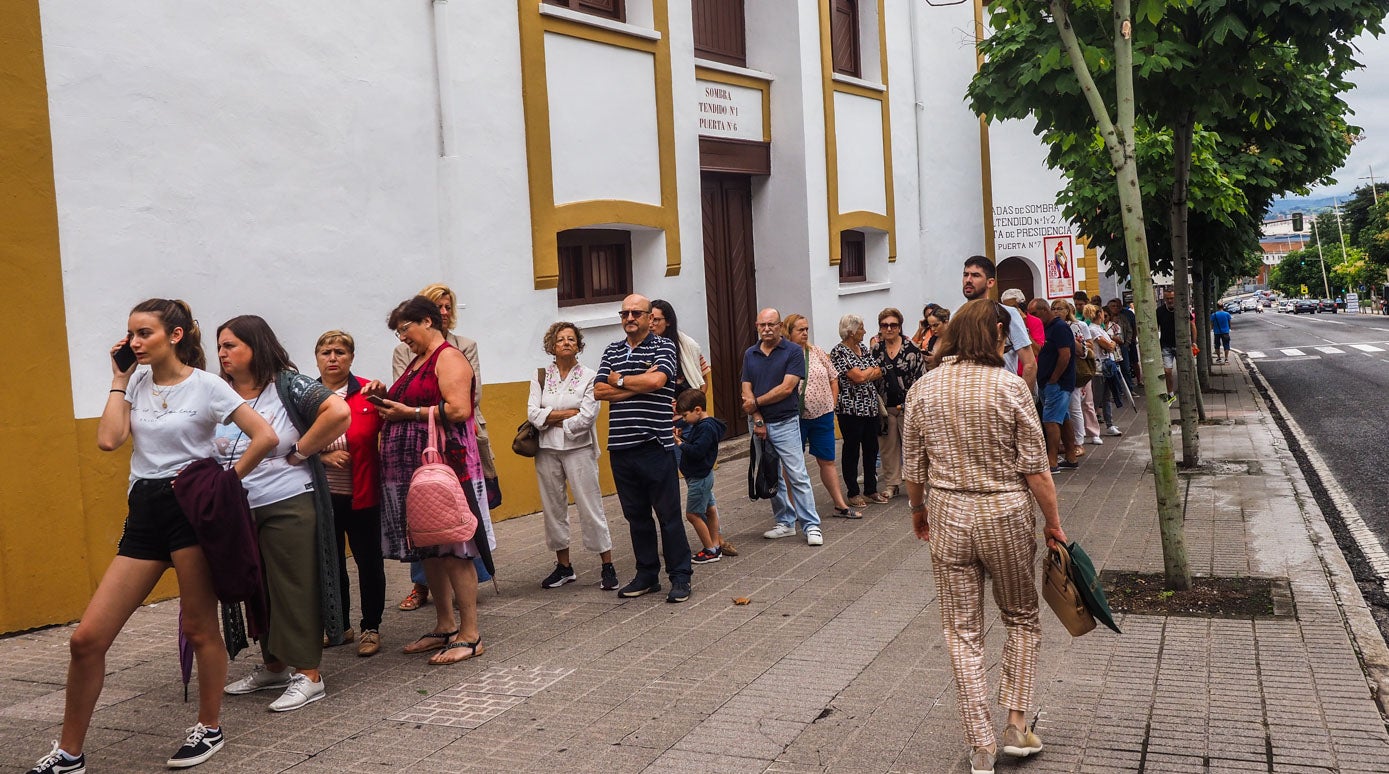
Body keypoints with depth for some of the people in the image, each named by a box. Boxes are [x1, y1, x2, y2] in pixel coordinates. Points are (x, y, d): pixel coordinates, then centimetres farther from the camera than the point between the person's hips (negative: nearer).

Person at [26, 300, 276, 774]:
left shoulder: (206, 386, -4)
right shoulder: (137, 382, 11)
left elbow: (265, 436, -11)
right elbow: (109, 439, -5)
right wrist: (119, 379, 1)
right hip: (144, 513, 5)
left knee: (199, 628, 4)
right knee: (87, 637, -1)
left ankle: (210, 729, 24)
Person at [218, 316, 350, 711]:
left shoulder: (288, 386, -9)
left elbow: (339, 413, -23)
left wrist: (299, 452, -17)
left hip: (288, 507, -6)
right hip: (238, 512, 6)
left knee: (295, 589, -1)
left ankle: (309, 675, 8)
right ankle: (272, 666, 30)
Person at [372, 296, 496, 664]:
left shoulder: (449, 357, -8)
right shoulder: (418, 361, 20)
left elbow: (458, 409, -21)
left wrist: (408, 412, -14)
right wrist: (386, 398, 10)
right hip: (411, 468, 9)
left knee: (453, 550, -7)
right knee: (429, 550, 12)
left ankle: (470, 635, -2)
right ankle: (445, 626, 21)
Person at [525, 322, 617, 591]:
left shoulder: (589, 376, -2)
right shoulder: (540, 377, 6)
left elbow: (587, 417, -12)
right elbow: (533, 414, -4)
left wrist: (551, 420, -6)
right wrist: (569, 412, -11)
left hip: (579, 449, -3)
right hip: (547, 451, 3)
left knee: (590, 507, -4)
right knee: (553, 508, 9)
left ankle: (607, 566, 3)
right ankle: (563, 566, 20)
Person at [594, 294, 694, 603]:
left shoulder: (664, 347, 1)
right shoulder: (612, 351, 14)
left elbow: (656, 380, -17)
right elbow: (599, 391, 2)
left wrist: (620, 380, -3)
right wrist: (639, 384, -8)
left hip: (656, 445, -5)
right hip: (621, 447, 5)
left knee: (668, 513, 0)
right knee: (636, 515, 12)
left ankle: (680, 576, 9)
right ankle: (647, 575, 23)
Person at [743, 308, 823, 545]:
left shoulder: (793, 352, -5)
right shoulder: (750, 354, 9)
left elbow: (786, 388, -13)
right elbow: (747, 391, 4)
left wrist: (756, 403, -7)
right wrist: (757, 420, -8)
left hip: (785, 423, -5)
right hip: (758, 424, 5)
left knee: (798, 476, -8)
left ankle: (811, 525, -4)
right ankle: (785, 522, 20)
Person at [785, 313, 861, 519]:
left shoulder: (817, 353, 7)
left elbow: (833, 379, 14)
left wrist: (831, 405, 8)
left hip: (822, 415, 4)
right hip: (795, 418, -4)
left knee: (827, 461, 11)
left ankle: (840, 505, 17)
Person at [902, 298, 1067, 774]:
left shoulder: (923, 389, -2)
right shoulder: (1010, 386, -10)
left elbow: (914, 465, 4)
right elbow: (1035, 466, -9)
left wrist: (918, 510, 20)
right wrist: (1053, 522, 2)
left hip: (948, 515, 2)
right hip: (1007, 512, -2)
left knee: (963, 631, 9)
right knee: (1022, 619, 19)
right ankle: (1016, 726, 19)